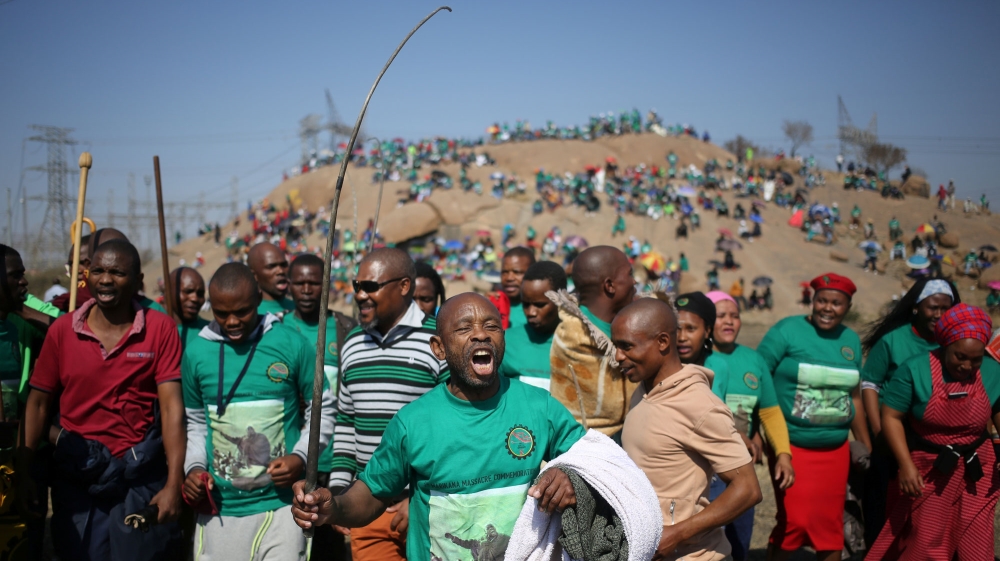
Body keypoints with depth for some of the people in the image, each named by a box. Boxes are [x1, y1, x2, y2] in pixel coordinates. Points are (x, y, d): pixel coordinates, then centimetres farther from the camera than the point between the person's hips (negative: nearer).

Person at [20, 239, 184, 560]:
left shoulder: (160, 329, -7)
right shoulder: (62, 330, 1)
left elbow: (172, 405, -12)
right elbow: (38, 403, 5)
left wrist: (174, 483, -17)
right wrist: (24, 471, -1)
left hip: (142, 473, -2)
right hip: (76, 472, 2)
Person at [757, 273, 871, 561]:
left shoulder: (851, 340, 8)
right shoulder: (787, 331, -9)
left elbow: (854, 396, 18)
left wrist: (866, 445, 20)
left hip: (835, 451, 5)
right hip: (792, 447, -5)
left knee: (831, 527, 12)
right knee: (794, 521, -9)